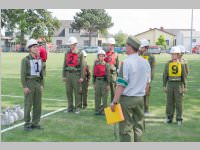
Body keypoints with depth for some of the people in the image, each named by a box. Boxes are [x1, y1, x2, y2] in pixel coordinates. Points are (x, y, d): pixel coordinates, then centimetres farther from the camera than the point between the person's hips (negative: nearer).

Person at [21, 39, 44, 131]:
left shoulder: (39, 60, 9)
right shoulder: (25, 60, -9)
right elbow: (23, 74, -11)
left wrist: (42, 85, 9)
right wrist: (25, 87, -17)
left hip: (37, 84, 6)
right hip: (28, 84, -5)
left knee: (38, 104, 5)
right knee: (28, 105, -3)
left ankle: (35, 123, 14)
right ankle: (27, 124, 6)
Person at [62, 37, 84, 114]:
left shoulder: (80, 53, -1)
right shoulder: (67, 53, 11)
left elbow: (82, 66, -4)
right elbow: (64, 65, 12)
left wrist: (81, 77, -10)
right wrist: (64, 76, 7)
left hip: (76, 74, -4)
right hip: (68, 74, 4)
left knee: (77, 92, 0)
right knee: (68, 92, 6)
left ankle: (77, 108, 8)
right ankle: (70, 107, 16)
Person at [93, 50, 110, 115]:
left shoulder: (106, 65, -3)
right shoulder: (95, 64, 8)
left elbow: (108, 75, -4)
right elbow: (94, 74, 12)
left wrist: (108, 84, -8)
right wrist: (94, 83, 9)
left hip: (104, 81, -4)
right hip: (97, 81, 4)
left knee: (104, 96, 0)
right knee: (97, 96, 7)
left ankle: (104, 110, 7)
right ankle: (97, 110, 14)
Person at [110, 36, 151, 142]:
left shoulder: (126, 62, -14)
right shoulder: (145, 63, 6)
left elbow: (121, 85, -18)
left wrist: (114, 101, -14)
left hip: (127, 99, -6)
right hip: (140, 99, 6)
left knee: (126, 128, 2)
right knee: (138, 126, 14)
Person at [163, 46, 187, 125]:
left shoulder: (181, 64, -3)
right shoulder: (168, 64, 1)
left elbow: (184, 76, -2)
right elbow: (165, 75, 2)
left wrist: (185, 87, -5)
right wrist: (164, 86, -2)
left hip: (178, 85, -2)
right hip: (170, 85, 2)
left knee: (179, 103, 2)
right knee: (169, 102, 6)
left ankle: (179, 119, 10)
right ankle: (169, 118, 16)